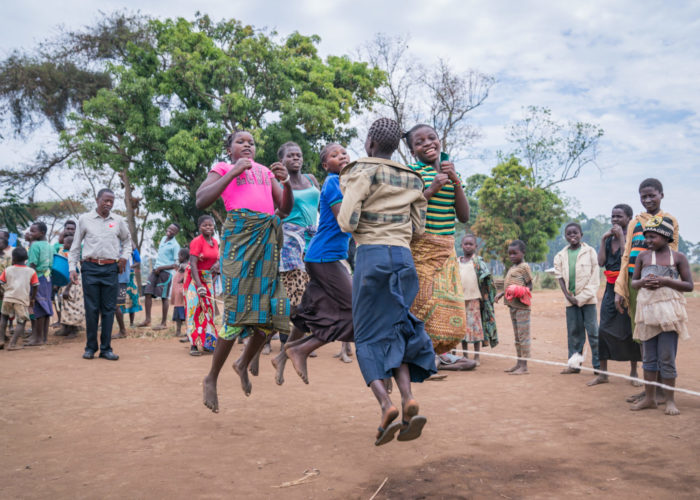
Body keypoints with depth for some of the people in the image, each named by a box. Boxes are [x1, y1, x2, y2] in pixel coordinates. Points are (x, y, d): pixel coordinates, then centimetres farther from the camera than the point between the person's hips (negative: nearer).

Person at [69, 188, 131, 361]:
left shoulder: (118, 221, 8)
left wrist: (124, 256, 8)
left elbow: (127, 240, 24)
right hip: (90, 268, -1)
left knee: (109, 309, 2)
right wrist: (72, 268, 2)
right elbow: (75, 246, 9)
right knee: (91, 309, 1)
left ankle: (106, 348, 9)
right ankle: (91, 347, 12)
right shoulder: (84, 219, 5)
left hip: (111, 269, 1)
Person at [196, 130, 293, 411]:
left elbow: (286, 208, 19)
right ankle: (211, 379, 4)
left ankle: (243, 364, 26)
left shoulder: (266, 171, 24)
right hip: (240, 235, -5)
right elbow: (201, 201, -3)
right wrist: (233, 172, -5)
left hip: (268, 239, 5)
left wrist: (286, 182, 0)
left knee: (269, 311, 1)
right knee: (237, 310, -10)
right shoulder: (223, 169, 12)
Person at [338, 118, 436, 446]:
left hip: (371, 255, -5)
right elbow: (418, 227, 14)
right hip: (404, 257, 5)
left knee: (368, 338, 4)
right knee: (393, 332, 14)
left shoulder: (364, 172, -4)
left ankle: (386, 405, -13)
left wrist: (349, 221, 10)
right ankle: (408, 398, -6)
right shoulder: (412, 179, 13)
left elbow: (347, 222, -12)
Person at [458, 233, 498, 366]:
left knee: (475, 325, -2)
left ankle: (477, 357, 5)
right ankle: (464, 356, 16)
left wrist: (484, 296, -8)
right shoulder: (457, 262, 12)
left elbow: (485, 280, -2)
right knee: (462, 326, 7)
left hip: (474, 298, -3)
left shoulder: (478, 261, 1)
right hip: (460, 299, 4)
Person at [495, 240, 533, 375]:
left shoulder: (524, 266, -8)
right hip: (512, 305, 9)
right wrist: (501, 293, 20)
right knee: (517, 336, 14)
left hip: (522, 306, -9)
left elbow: (530, 285, -10)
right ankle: (519, 363, 22)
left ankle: (524, 366, -4)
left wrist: (521, 291, -26)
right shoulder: (512, 267, 17)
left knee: (523, 335, -6)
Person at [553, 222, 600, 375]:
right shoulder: (561, 255, 10)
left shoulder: (589, 251, 2)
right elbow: (560, 277, 8)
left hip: (587, 298, -3)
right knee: (573, 332, 8)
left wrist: (582, 297, -9)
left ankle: (598, 365, 3)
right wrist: (568, 296, -4)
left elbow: (594, 277, -1)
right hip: (570, 299, 3)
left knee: (593, 331, -3)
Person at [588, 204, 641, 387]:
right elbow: (601, 262, 2)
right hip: (611, 288, 5)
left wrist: (621, 236, -16)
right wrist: (603, 240, -3)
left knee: (629, 329, 2)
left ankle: (633, 372, 15)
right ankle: (603, 373, 8)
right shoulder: (609, 238, 11)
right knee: (604, 328, 2)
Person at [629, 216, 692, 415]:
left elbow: (689, 285, -1)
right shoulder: (643, 256, 8)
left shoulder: (678, 257, 0)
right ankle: (649, 398, 19)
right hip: (646, 310, 3)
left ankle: (670, 400, 9)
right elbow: (633, 282, 13)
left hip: (668, 311, -3)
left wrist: (664, 281, -16)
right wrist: (643, 282, -10)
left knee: (667, 358, -2)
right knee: (649, 358, 10)